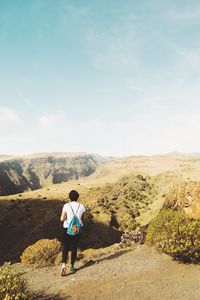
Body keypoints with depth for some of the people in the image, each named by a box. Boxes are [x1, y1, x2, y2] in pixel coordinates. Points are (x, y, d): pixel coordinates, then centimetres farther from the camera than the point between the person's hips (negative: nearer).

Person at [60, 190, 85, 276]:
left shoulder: (66, 205, -11)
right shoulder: (81, 206, -3)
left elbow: (62, 219, -13)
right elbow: (81, 218, 8)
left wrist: (65, 216, 7)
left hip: (67, 229, -2)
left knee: (65, 248, 5)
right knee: (74, 248, 15)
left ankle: (63, 265, -14)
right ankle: (72, 266, 22)